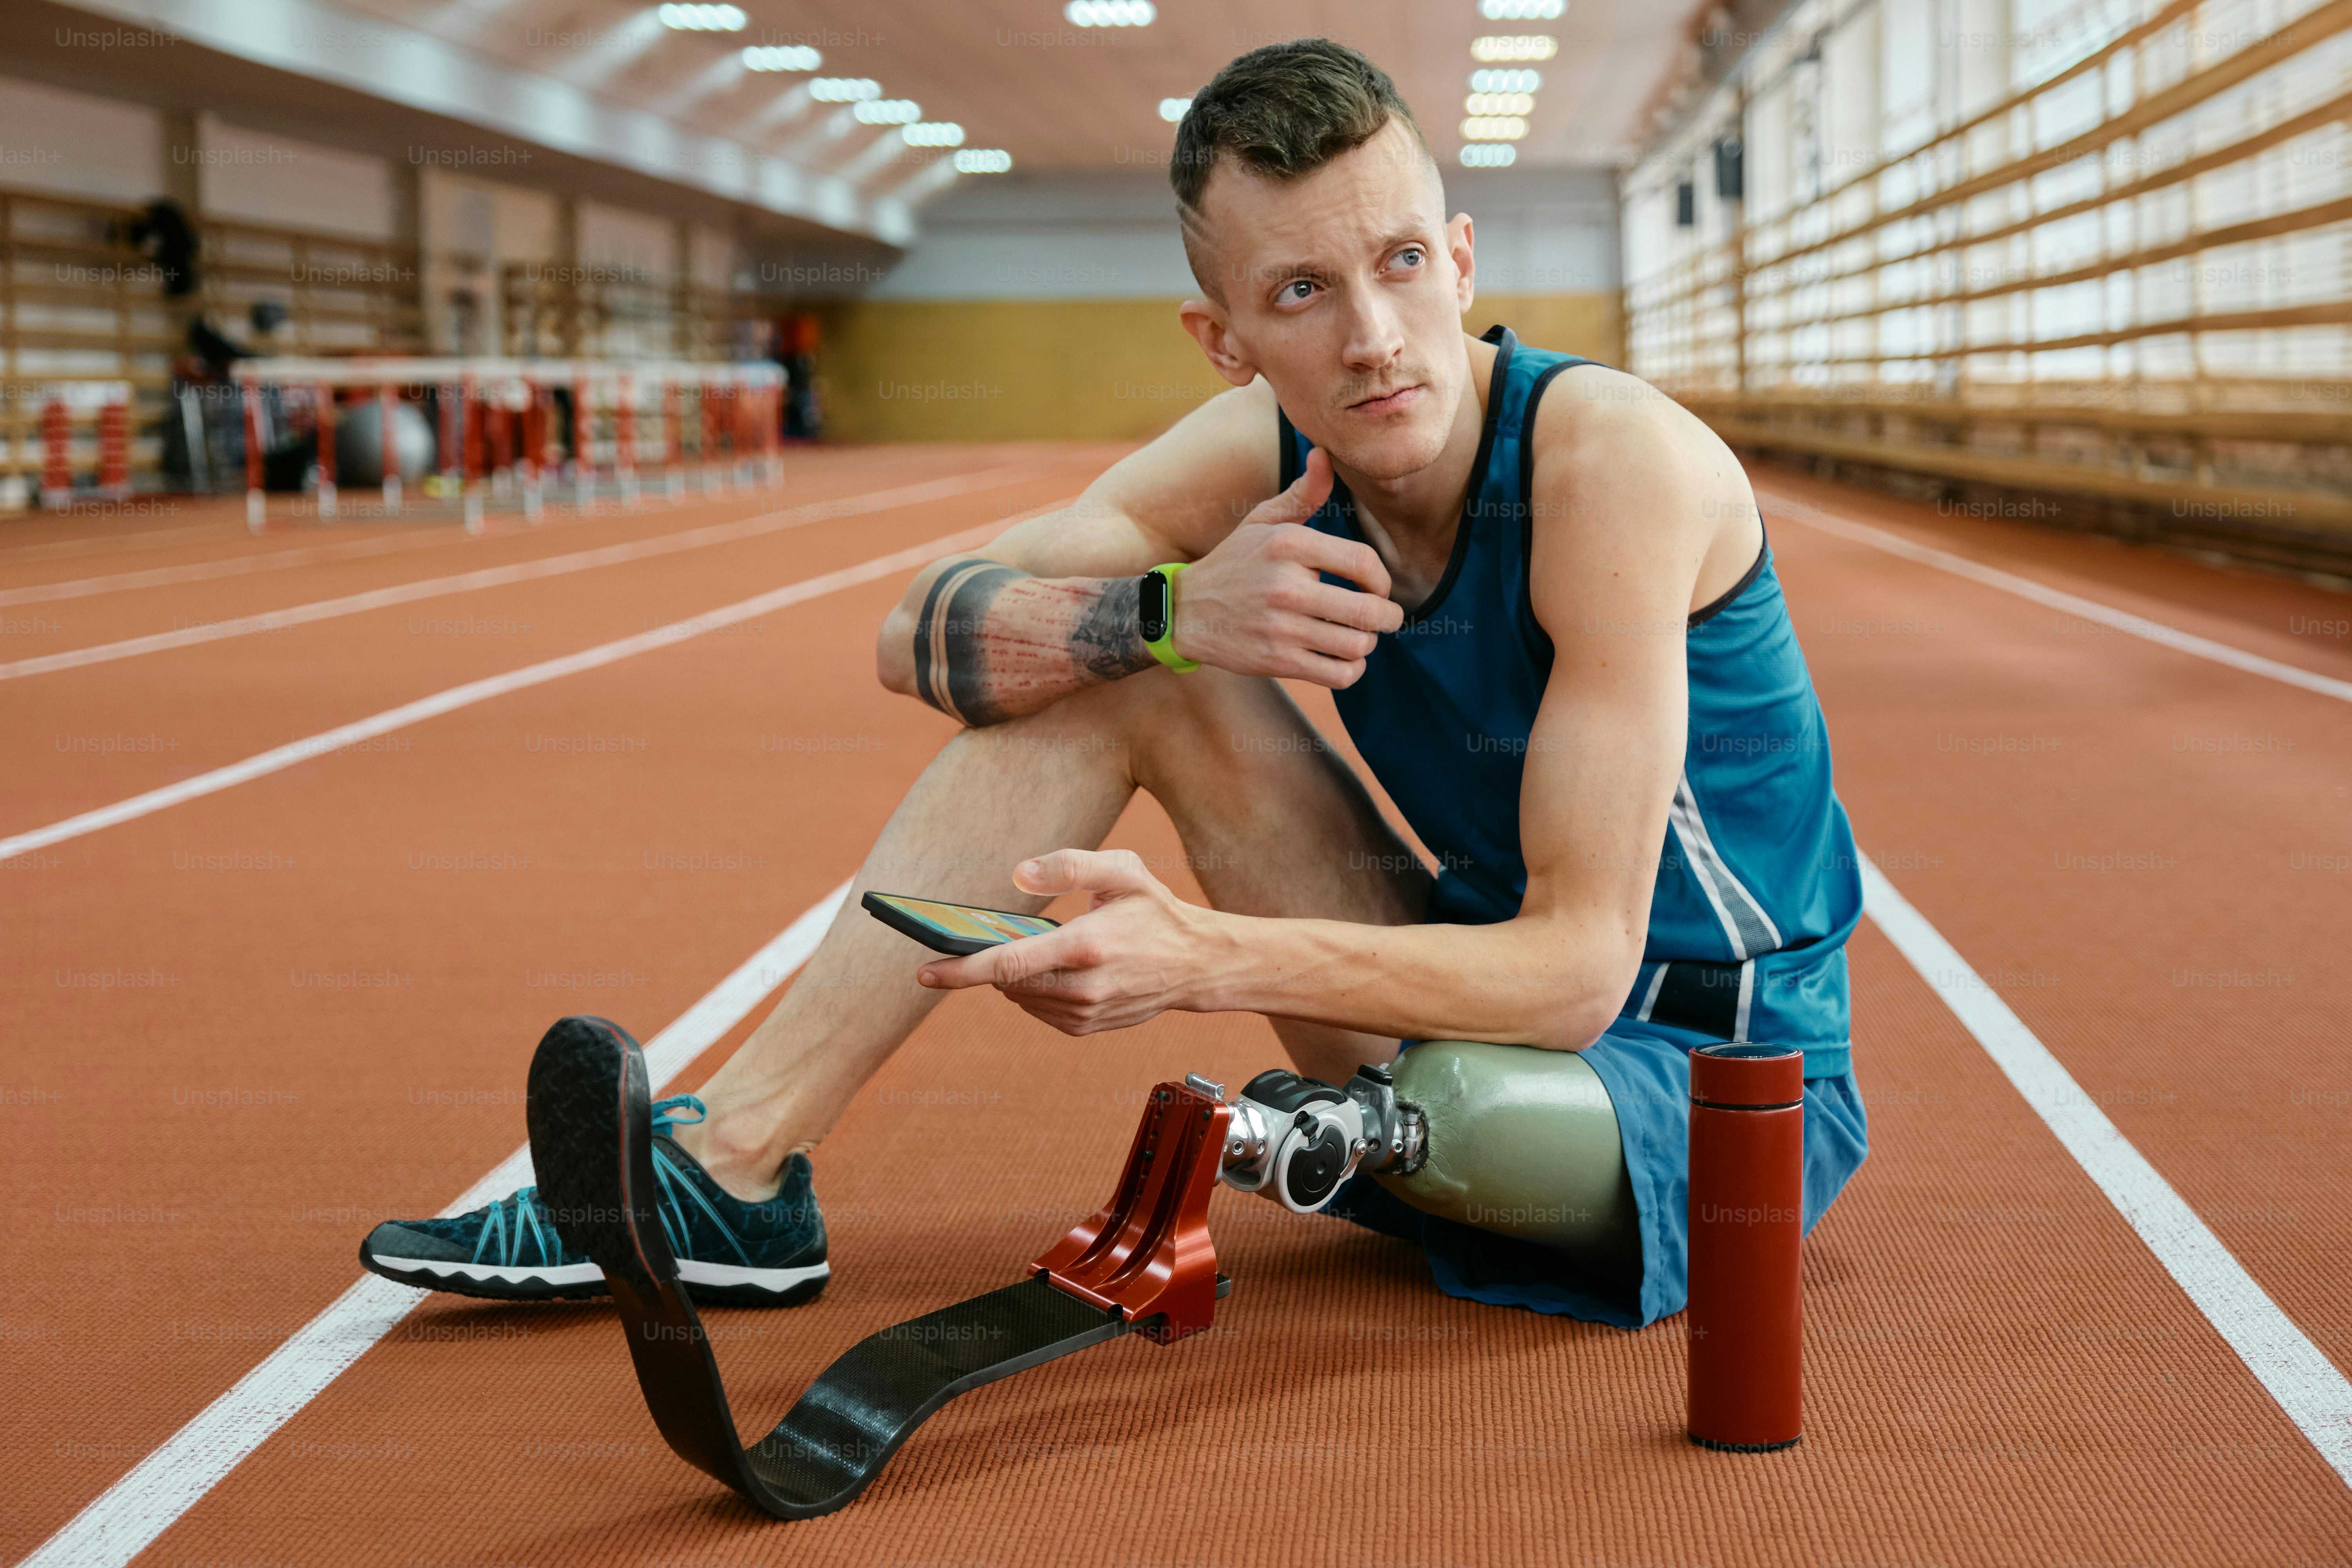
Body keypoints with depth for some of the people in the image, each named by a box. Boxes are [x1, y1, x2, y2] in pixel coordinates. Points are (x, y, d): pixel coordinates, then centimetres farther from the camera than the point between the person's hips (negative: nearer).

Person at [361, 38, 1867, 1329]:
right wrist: (1174, 610, -25)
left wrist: (1208, 956, -42)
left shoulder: (1606, 455, -25)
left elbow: (1576, 964, -28)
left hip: (1716, 1085, -6)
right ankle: (735, 1168, -7)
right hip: (1495, 1001, 6)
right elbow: (919, 634, -5)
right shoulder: (1260, 455, -5)